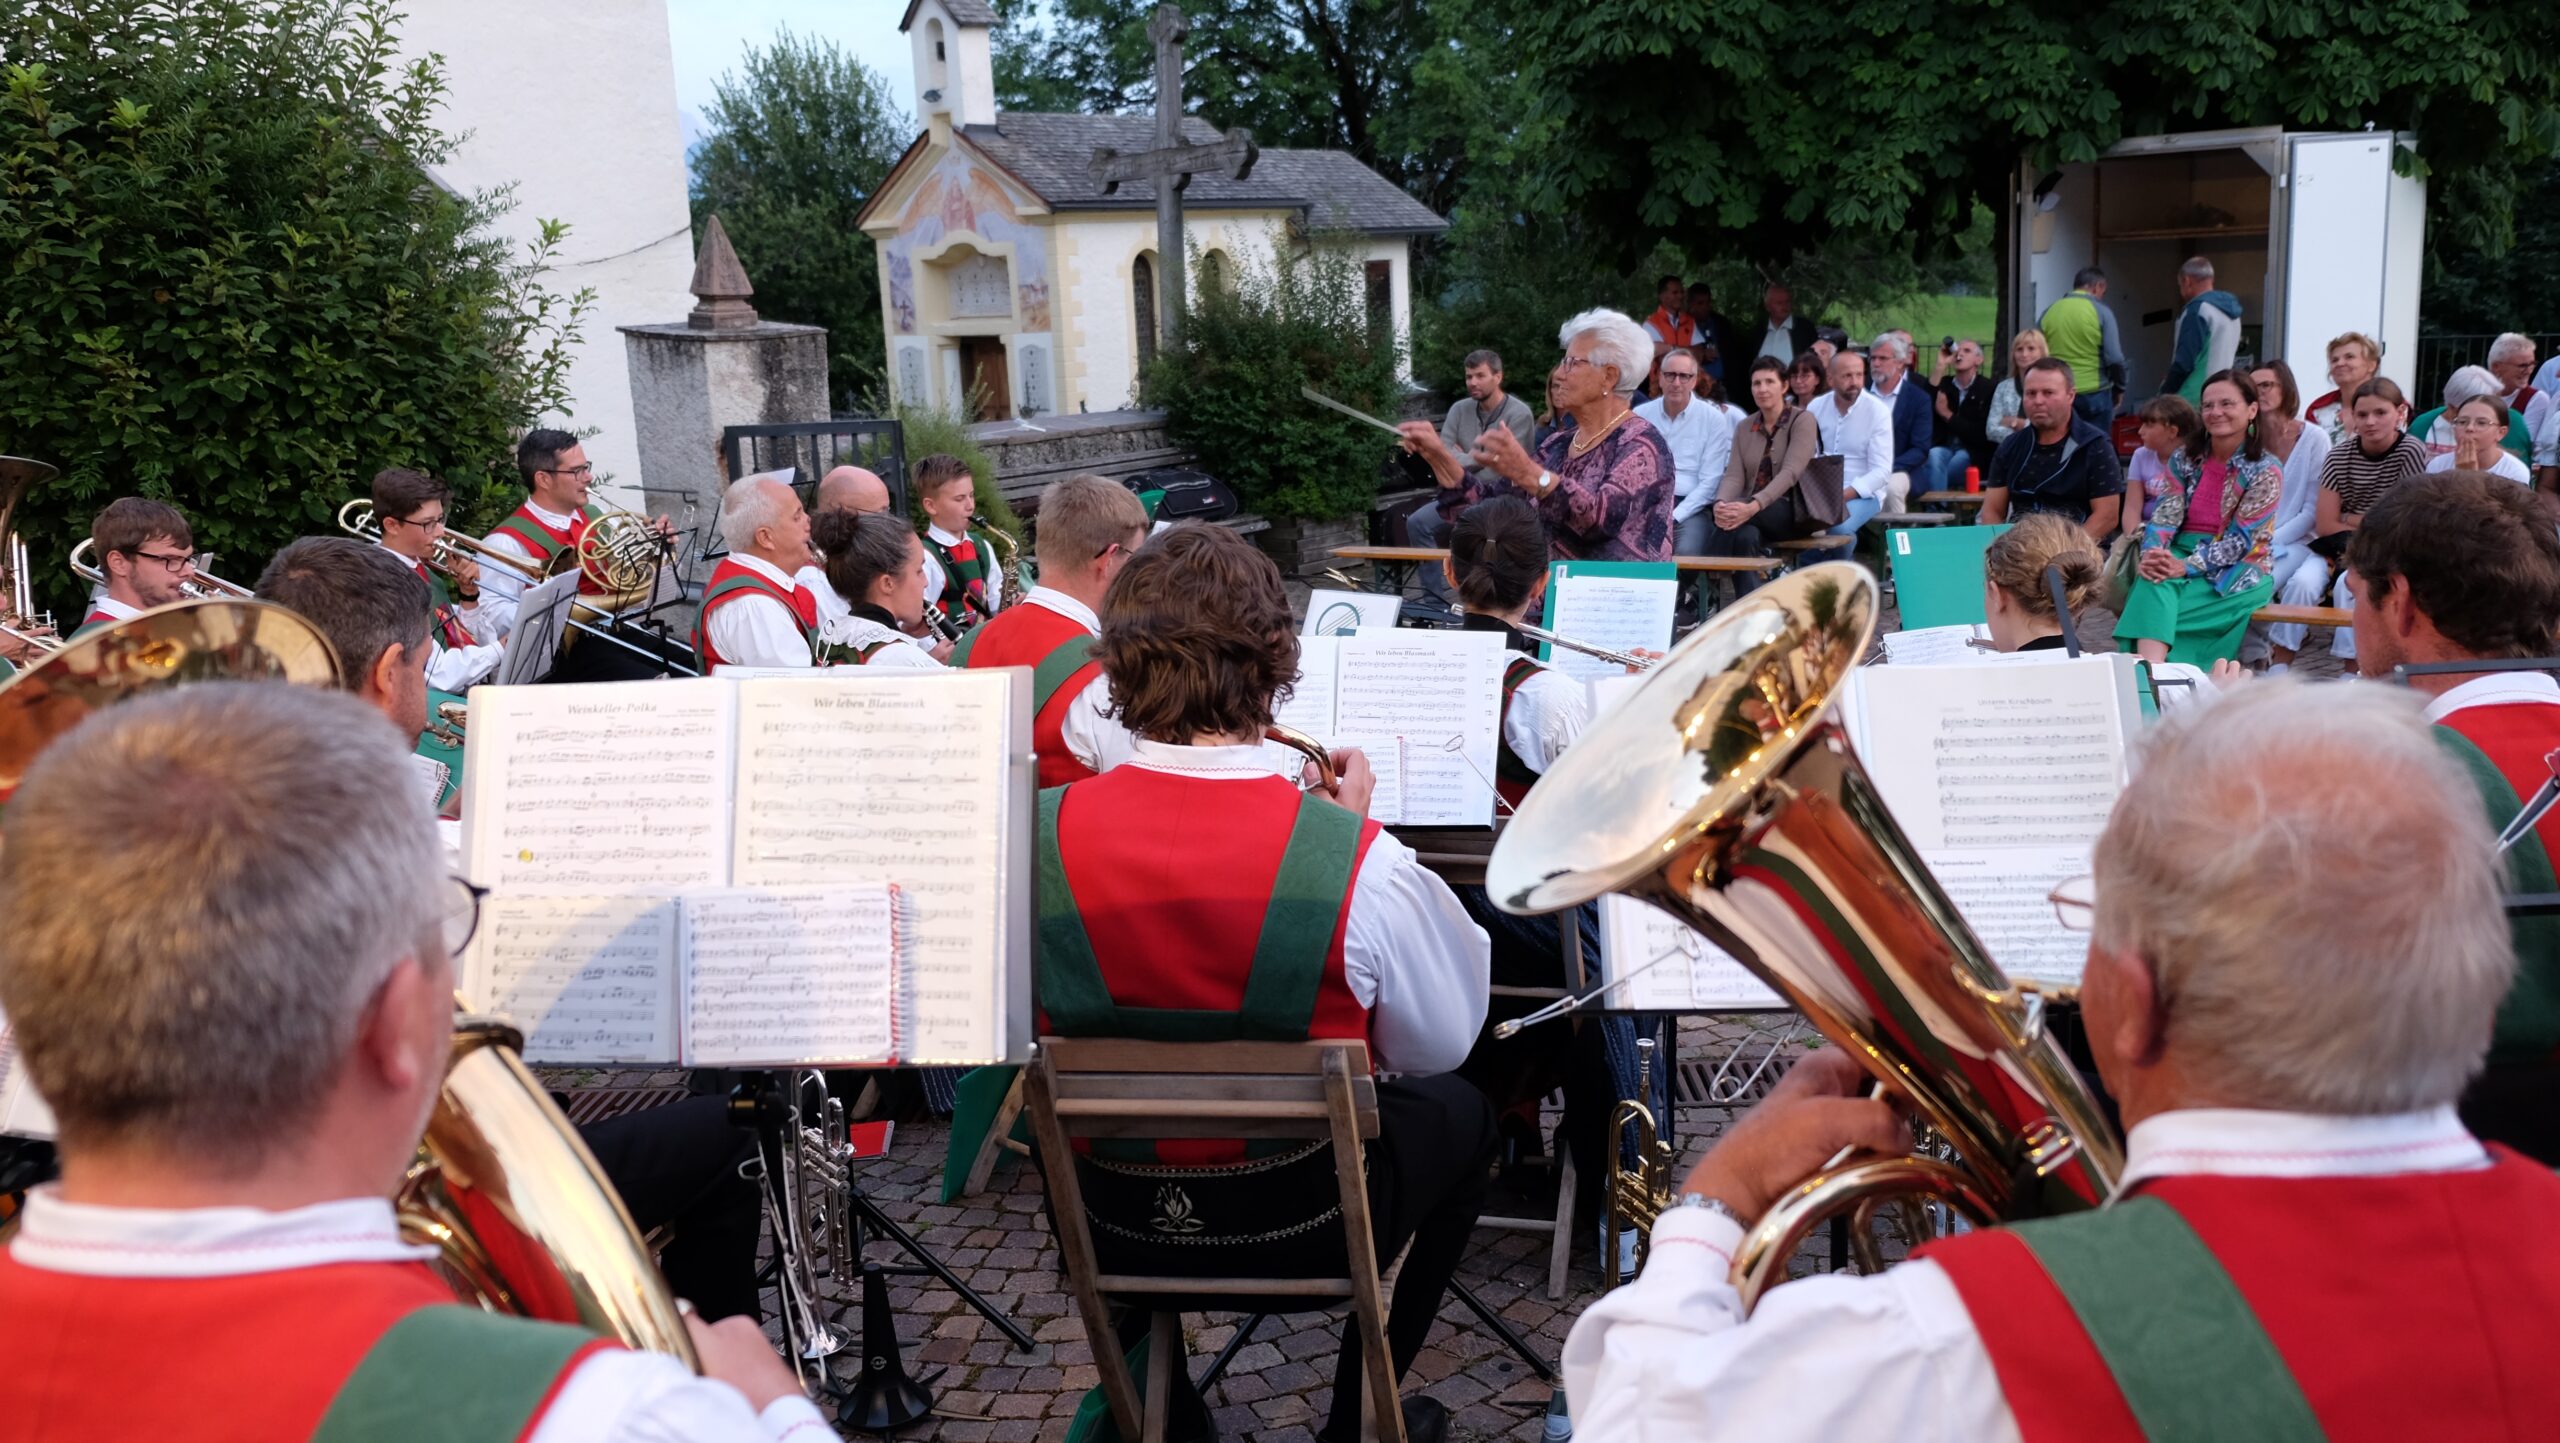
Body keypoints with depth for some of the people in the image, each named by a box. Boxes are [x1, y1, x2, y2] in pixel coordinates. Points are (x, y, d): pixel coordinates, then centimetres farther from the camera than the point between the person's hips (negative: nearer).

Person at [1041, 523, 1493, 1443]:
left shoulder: (1039, 835, -19)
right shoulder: (1357, 859, -25)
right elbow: (1438, 1049, -7)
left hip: (1109, 1228, 2)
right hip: (1303, 1223, -2)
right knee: (1460, 1115, 27)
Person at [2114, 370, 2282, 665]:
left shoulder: (2265, 471, -5)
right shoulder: (2185, 459, 9)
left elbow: (2241, 540, -13)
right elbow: (2165, 516, -1)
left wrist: (2186, 567, -26)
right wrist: (2152, 555, -23)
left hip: (2238, 569, -3)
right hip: (2181, 552, 3)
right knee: (2155, 579, -34)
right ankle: (2150, 669, -54)